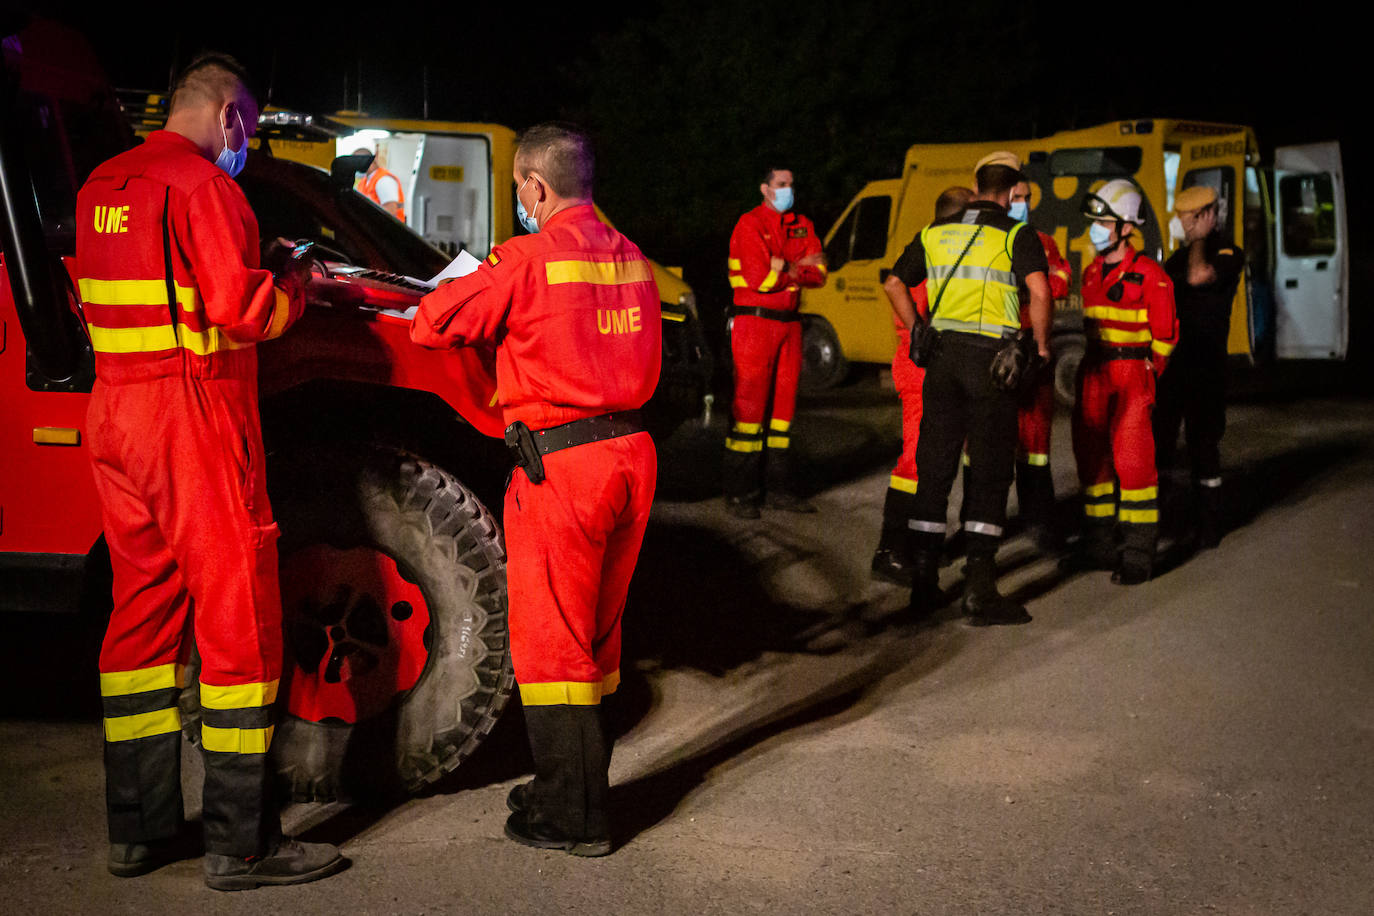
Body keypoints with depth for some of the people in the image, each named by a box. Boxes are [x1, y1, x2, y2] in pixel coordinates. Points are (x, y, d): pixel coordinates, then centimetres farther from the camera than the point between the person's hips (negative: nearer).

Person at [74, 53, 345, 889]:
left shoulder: (104, 186, 15)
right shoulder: (200, 183, -11)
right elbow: (239, 308, -18)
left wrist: (253, 266, 17)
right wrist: (292, 283, 2)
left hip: (117, 411, 9)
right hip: (194, 419, -8)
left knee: (142, 609, 13)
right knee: (235, 614, -3)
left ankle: (139, 828, 19)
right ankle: (242, 844, 0)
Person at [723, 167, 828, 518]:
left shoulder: (802, 226, 13)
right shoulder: (750, 224, -7)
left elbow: (818, 274, 3)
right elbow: (760, 278, -17)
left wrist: (783, 267, -12)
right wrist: (798, 268, -3)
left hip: (789, 322, 7)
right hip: (754, 321, -7)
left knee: (783, 403, 9)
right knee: (750, 405, -7)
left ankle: (777, 488, 17)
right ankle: (739, 493, -2)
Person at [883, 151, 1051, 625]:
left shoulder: (935, 232, 12)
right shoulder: (1016, 235, -3)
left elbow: (894, 283, 18)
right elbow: (1039, 289, -18)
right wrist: (1041, 344, -6)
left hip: (943, 354, 5)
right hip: (991, 355, -4)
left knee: (934, 466, 9)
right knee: (990, 470, 0)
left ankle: (923, 584, 11)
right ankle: (979, 588, -4)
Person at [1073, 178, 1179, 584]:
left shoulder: (1150, 276, -9)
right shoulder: (1091, 273, 12)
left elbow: (1164, 335, -5)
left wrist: (1147, 377, -5)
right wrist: (1096, 367, 16)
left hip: (1133, 372, -7)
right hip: (1094, 373, 7)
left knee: (1132, 458, -11)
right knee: (1091, 455, 9)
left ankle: (1138, 552, -6)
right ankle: (1099, 543, 20)